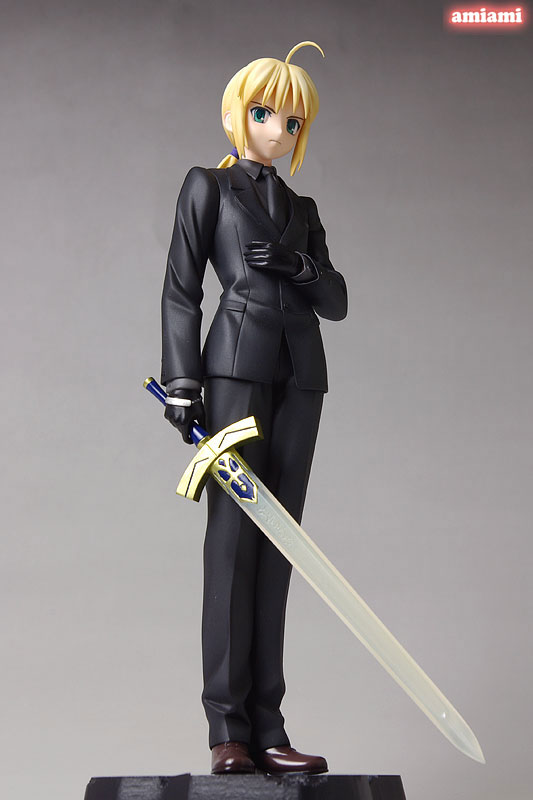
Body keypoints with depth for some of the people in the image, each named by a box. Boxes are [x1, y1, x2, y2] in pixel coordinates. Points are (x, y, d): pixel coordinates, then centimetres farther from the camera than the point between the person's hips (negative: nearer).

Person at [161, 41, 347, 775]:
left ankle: (266, 727, 0)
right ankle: (228, 730, -9)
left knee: (276, 542, 0)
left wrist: (299, 264, -6)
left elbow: (337, 301, 14)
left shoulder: (302, 209, 22)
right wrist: (182, 383, -9)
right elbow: (181, 289, 1)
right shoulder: (209, 186, 9)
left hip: (299, 376, 5)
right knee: (232, 537, -10)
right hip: (238, 365, -5)